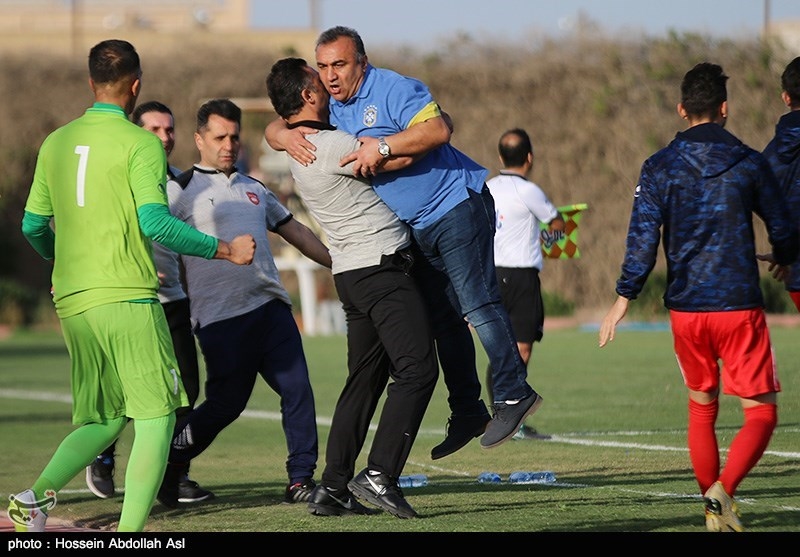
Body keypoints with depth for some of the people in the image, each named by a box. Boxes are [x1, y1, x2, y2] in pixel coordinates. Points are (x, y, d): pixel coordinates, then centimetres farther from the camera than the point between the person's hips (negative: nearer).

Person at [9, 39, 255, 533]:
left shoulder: (56, 143, 12)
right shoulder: (140, 144, -6)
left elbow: (33, 226, 18)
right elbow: (155, 222, -16)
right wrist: (226, 250, -7)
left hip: (71, 303, 7)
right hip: (128, 298, -7)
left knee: (104, 419, 16)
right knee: (156, 418, -4)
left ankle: (38, 496, -2)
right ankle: (130, 531, -16)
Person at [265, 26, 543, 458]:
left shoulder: (392, 89, -16)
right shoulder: (330, 110, 9)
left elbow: (438, 130, -29)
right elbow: (274, 127, 11)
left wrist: (383, 146, -35)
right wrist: (284, 135, -13)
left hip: (456, 207, -9)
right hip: (416, 228, 9)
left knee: (477, 302, -15)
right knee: (442, 317, 10)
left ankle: (513, 394, -14)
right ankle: (466, 413, 15)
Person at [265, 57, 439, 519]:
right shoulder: (329, 146, -17)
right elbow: (402, 156, -17)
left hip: (355, 273, 10)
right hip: (382, 265, -10)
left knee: (365, 381, 13)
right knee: (418, 368, -13)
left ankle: (332, 488, 10)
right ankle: (380, 476, -19)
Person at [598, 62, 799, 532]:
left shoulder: (660, 168, 0)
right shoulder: (750, 164, -1)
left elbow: (643, 241, -6)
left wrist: (623, 300, -1)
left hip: (685, 308, 3)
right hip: (740, 305, -3)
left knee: (701, 409, 19)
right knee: (761, 412, 1)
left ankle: (714, 510, 20)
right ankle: (723, 489, -23)